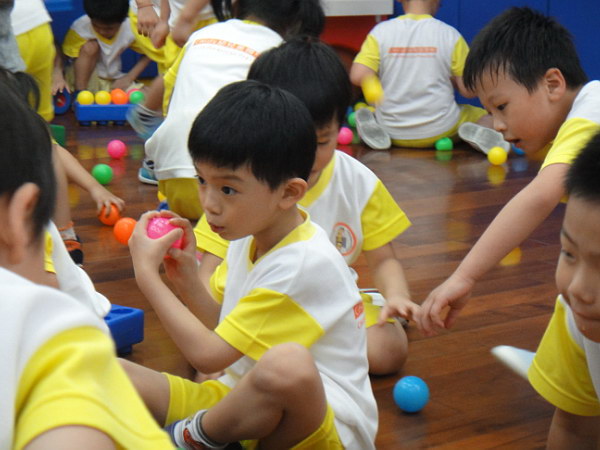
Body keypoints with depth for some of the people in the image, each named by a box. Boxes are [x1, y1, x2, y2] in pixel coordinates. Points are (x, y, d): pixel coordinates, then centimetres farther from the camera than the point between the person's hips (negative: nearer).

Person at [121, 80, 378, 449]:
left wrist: (148, 274, -14)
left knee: (289, 365, -43)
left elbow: (209, 355, -21)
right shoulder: (250, 235, 4)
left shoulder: (305, 264, -23)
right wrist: (187, 279, -5)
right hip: (244, 401, 7)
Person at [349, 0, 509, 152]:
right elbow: (469, 91, -8)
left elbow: (357, 76, -14)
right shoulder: (449, 35, -7)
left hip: (393, 132, 1)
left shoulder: (381, 31, -4)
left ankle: (373, 129, -3)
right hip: (439, 131, -1)